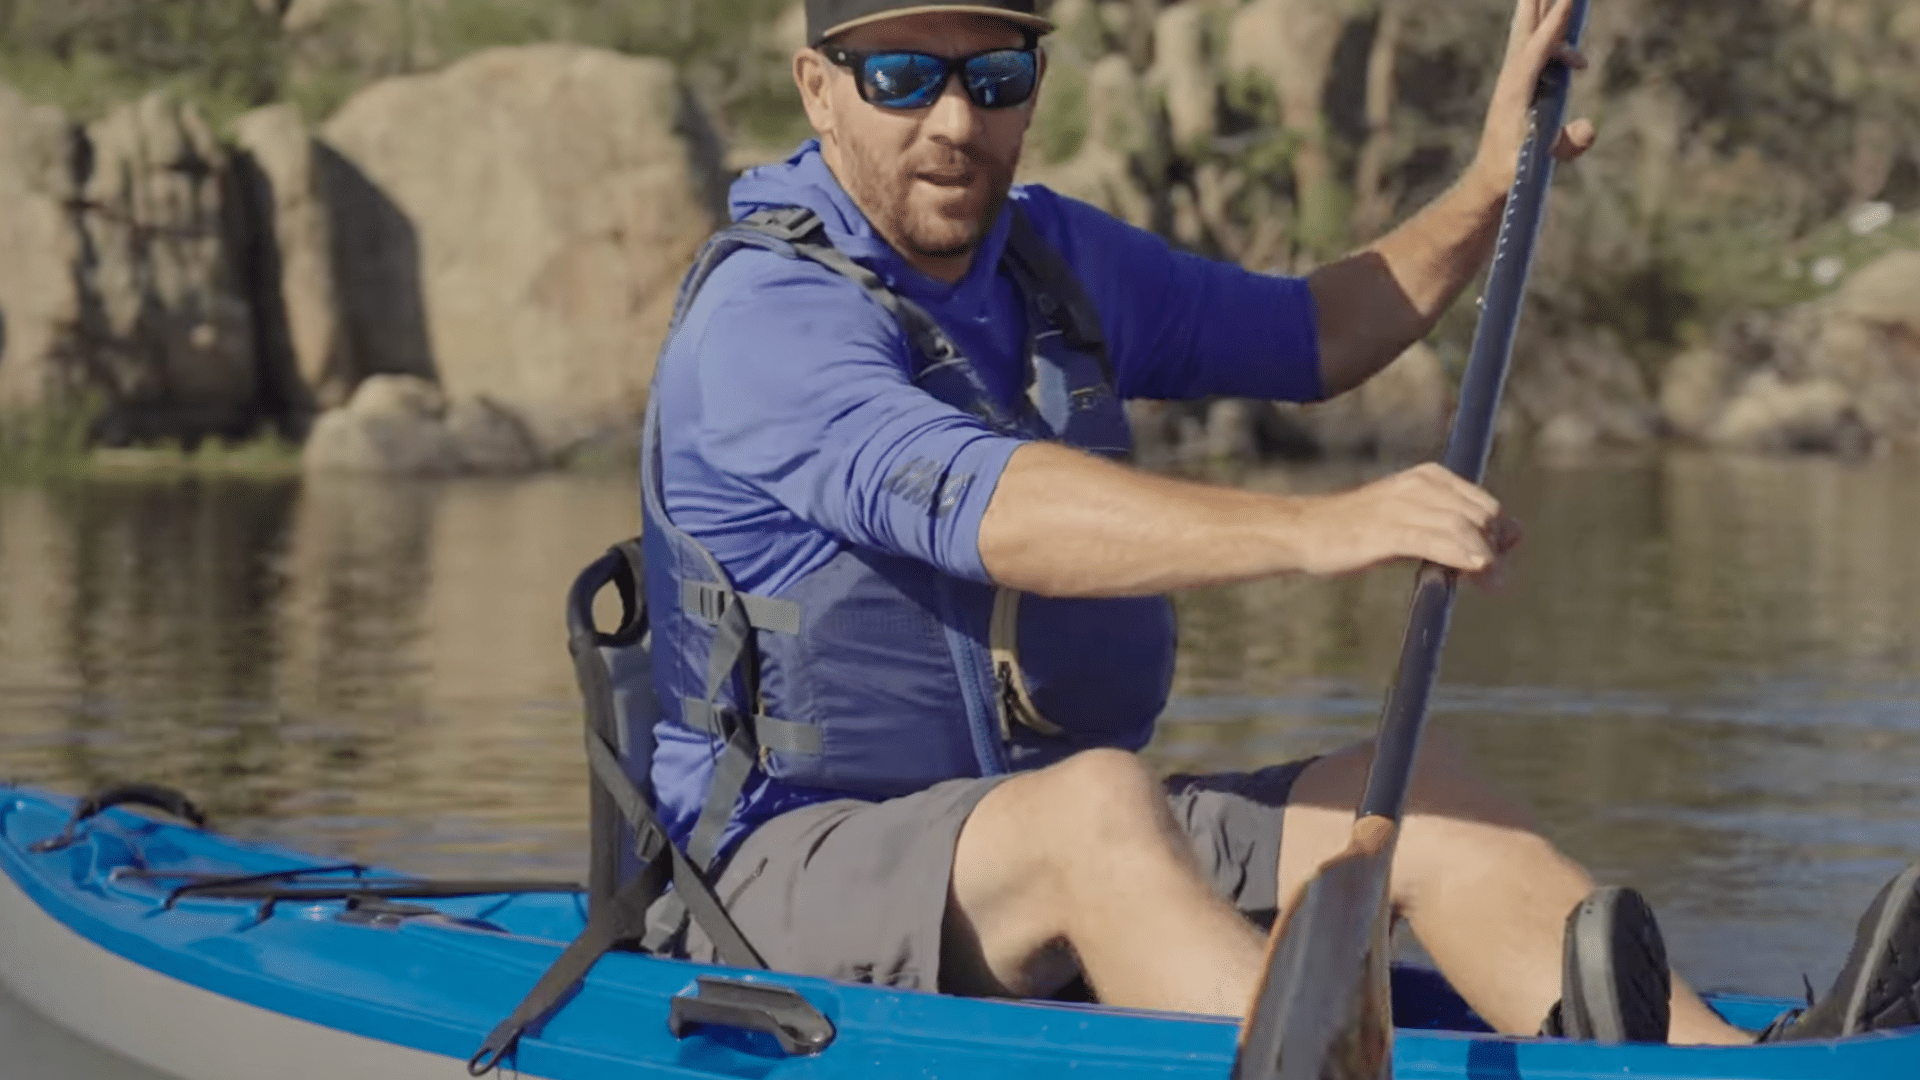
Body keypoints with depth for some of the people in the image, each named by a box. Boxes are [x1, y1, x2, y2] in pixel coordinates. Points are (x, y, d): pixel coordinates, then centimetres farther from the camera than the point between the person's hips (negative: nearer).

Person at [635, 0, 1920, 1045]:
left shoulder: (1047, 255, 10)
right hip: (797, 864, -8)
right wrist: (1317, 529, -45)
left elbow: (1311, 340, 25)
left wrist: (1489, 193, 8)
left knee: (1408, 792, -11)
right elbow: (990, 513, -35)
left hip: (1059, 850, 8)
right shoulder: (765, 317, -18)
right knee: (1096, 807, -36)